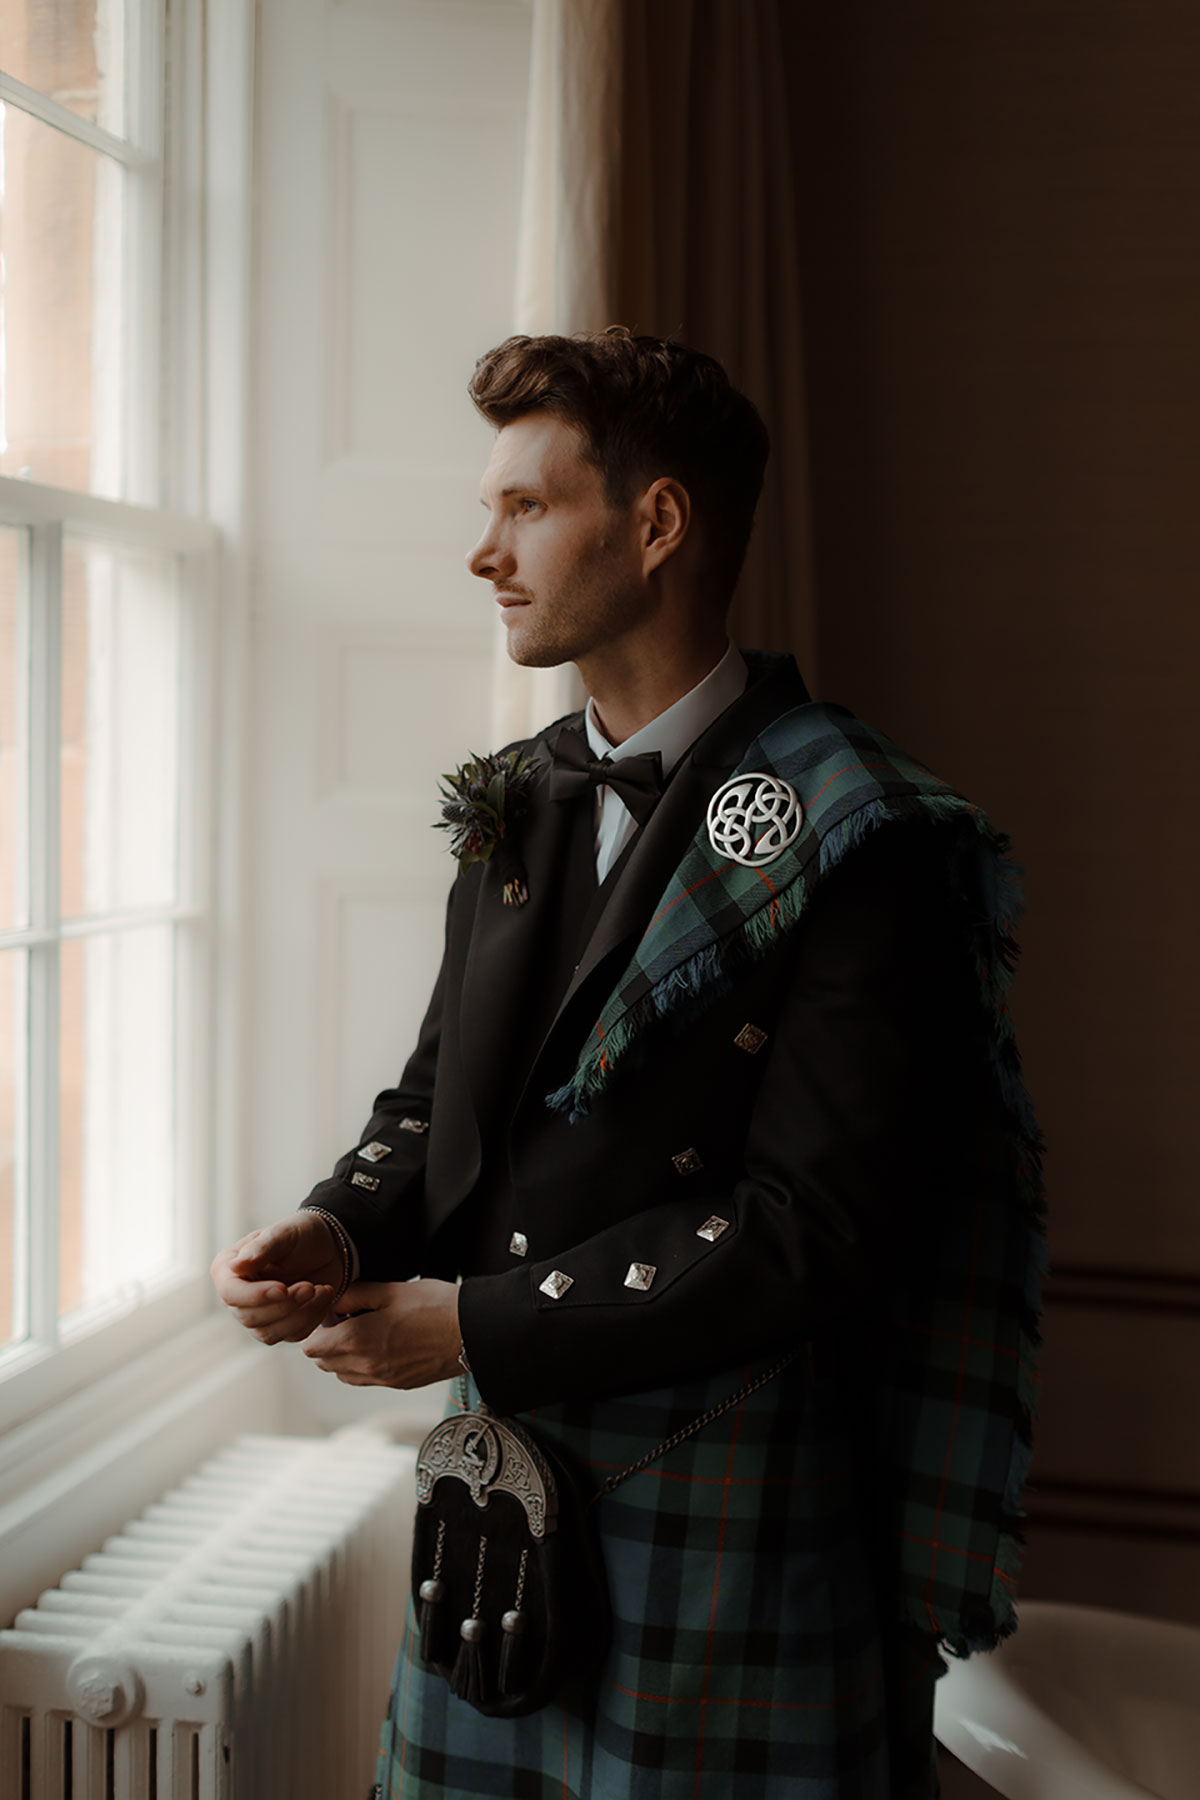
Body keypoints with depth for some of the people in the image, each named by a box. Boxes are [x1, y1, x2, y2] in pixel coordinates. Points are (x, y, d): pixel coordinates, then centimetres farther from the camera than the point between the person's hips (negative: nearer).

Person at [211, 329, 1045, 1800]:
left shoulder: (855, 841, -16)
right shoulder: (520, 802, 8)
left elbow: (811, 1224, -20)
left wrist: (480, 1327, -18)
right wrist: (344, 1233, -8)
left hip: (725, 1508, -6)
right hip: (503, 1460, 7)